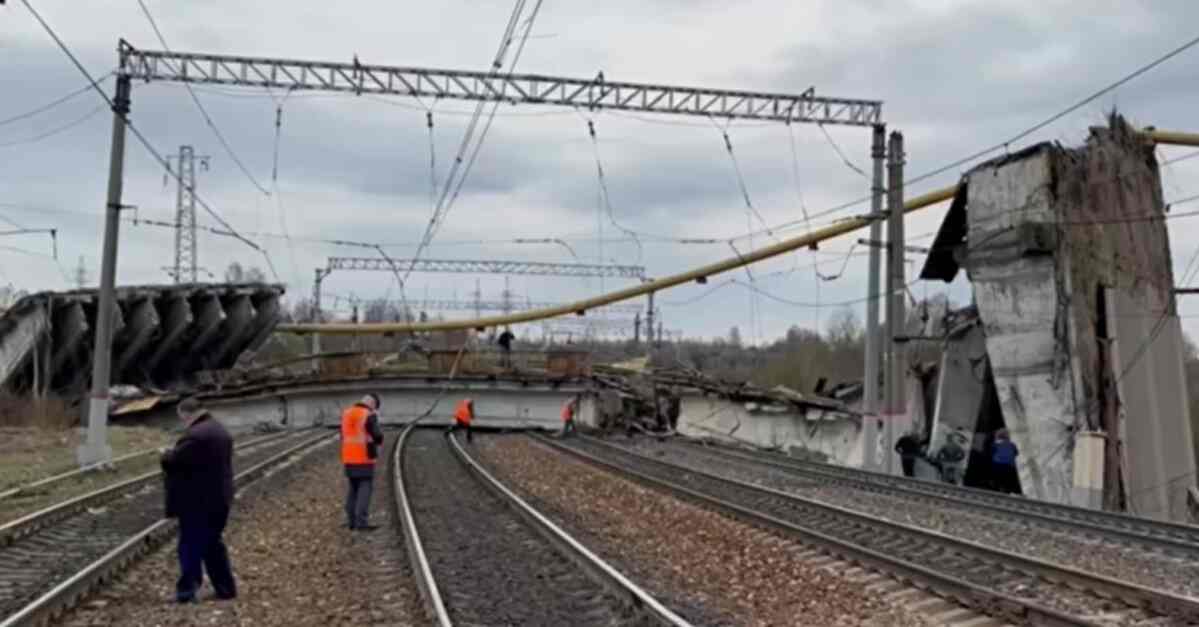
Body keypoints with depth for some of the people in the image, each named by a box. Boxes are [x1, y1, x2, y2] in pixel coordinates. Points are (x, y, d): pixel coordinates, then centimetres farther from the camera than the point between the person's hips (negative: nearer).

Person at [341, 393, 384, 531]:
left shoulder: (346, 413, 8)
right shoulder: (369, 416, -14)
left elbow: (344, 437, 15)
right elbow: (378, 438, -15)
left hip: (349, 459, 7)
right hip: (364, 459, -7)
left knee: (352, 490, 13)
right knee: (365, 490, -3)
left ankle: (351, 521, 14)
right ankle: (361, 522, -6)